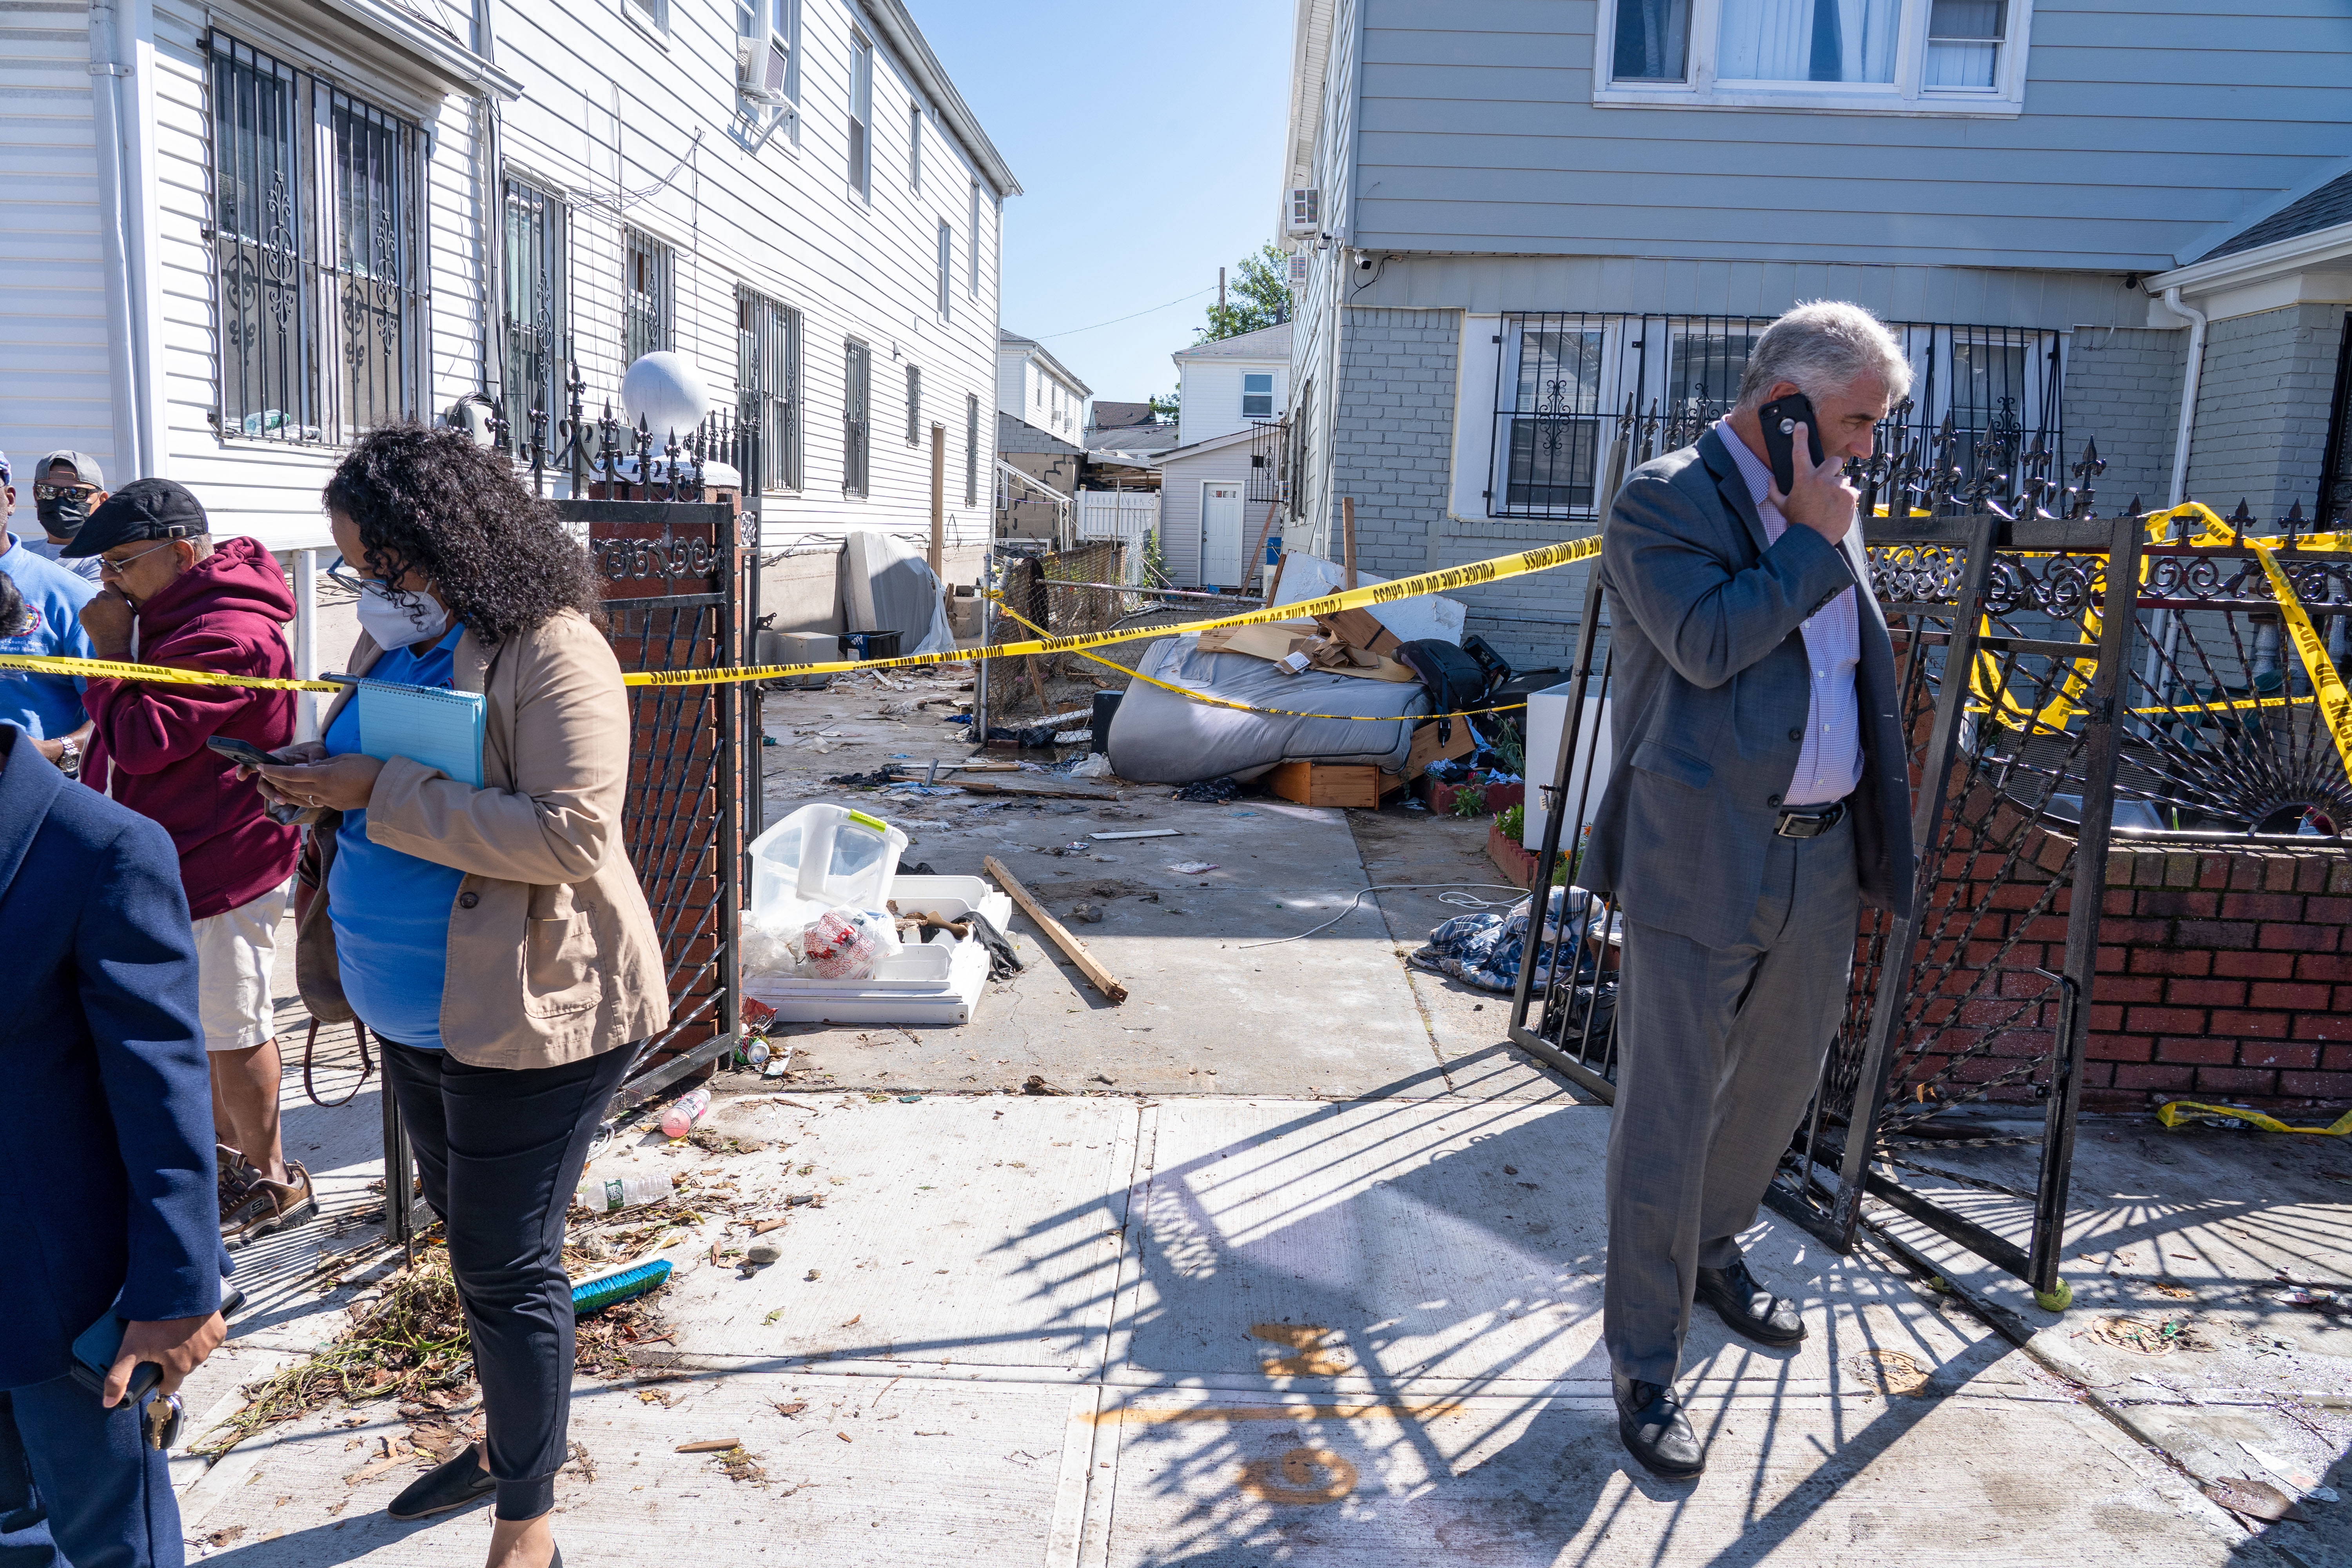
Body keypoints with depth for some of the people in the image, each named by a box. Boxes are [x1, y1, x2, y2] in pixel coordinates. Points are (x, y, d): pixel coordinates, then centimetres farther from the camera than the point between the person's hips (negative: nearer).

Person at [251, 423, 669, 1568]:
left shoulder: (551, 652, -20)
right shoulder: (393, 643, 7)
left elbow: (572, 833, -29)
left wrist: (380, 790, -25)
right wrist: (316, 781, -3)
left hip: (532, 1014, -9)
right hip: (418, 1013, 9)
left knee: (507, 1267, 1)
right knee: (470, 1235, 23)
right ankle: (505, 1442, 45)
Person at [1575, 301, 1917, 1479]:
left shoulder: (1827, 509, 14)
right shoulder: (1664, 502, -9)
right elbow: (1709, 644, -24)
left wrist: (1877, 833, 21)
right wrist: (1813, 540, -13)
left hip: (1820, 858, 8)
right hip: (1701, 863, -8)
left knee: (1780, 1083, 22)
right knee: (1666, 1119, -1)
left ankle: (1711, 1252, 47)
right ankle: (1644, 1370, 13)